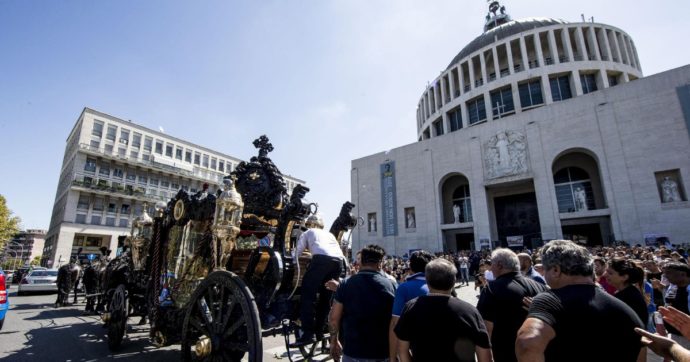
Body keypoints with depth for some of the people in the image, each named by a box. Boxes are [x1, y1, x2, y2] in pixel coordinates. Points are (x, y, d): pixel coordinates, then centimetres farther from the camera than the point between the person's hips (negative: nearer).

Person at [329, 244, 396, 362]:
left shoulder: (346, 283, -8)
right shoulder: (390, 285, -10)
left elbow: (333, 318, -4)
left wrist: (334, 342, 11)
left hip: (352, 350, 0)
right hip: (381, 352, 0)